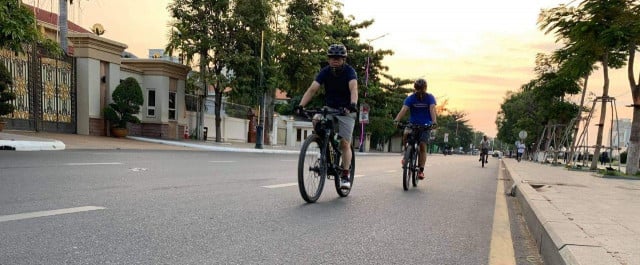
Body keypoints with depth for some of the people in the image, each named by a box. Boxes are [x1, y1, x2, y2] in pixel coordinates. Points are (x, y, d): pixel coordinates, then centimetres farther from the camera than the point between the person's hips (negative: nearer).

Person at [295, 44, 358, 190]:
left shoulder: (349, 71, -18)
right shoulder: (325, 72, -10)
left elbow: (353, 89, -36)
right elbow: (312, 89, -21)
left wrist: (353, 104, -56)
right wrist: (301, 105, -36)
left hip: (346, 111, -3)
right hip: (329, 108, 3)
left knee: (345, 144, -8)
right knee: (316, 120, -26)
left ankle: (345, 176, 2)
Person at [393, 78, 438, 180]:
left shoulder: (430, 98, -9)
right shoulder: (410, 98, -8)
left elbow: (432, 110, -23)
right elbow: (403, 110, -22)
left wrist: (434, 122, -42)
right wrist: (396, 120, -40)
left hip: (425, 125, 0)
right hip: (412, 123, 1)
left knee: (422, 146, -11)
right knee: (406, 134, -30)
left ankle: (421, 170, -4)